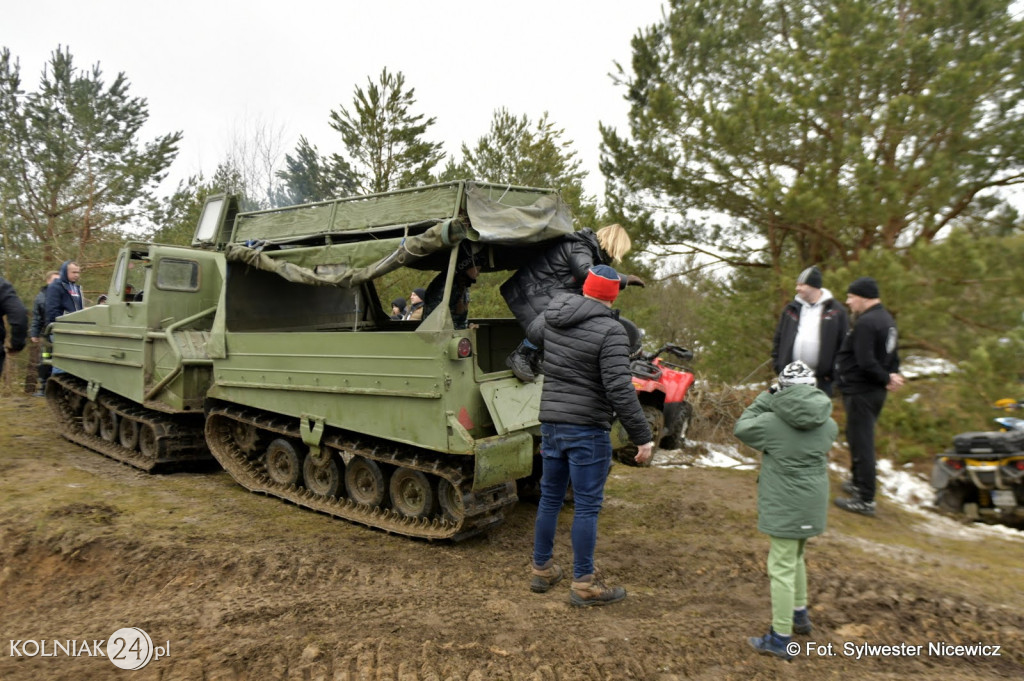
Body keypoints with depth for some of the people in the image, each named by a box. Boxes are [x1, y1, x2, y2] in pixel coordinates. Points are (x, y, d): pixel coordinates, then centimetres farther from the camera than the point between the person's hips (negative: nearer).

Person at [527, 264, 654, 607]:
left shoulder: (552, 315, 3)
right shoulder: (610, 330, -15)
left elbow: (532, 333, 26)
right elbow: (620, 390, -21)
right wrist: (642, 437, -14)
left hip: (550, 422, 6)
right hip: (588, 428, -6)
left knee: (549, 498, 17)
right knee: (587, 506, 4)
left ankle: (541, 570, 30)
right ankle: (583, 584, 13)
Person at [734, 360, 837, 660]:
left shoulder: (772, 422, -17)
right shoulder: (828, 425, -3)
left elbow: (741, 429, -2)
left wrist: (764, 400, 5)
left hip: (785, 506, -6)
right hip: (814, 504, 6)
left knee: (782, 567, 1)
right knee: (795, 557, 26)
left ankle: (780, 639, 9)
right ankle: (800, 615, 42)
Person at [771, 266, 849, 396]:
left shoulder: (836, 310, -1)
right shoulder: (791, 309, 9)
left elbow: (844, 344, -2)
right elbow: (778, 339, 12)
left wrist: (834, 371, -8)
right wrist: (777, 365, 4)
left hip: (820, 379, -3)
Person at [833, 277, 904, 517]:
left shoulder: (865, 323, -20)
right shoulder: (886, 319, 13)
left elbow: (865, 362, -25)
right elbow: (891, 355, 16)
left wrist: (886, 378, -11)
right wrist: (892, 375, 1)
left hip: (860, 391, -10)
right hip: (875, 391, 10)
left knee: (861, 442, -3)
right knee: (858, 437, 23)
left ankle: (865, 500, 4)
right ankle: (858, 483, 38)